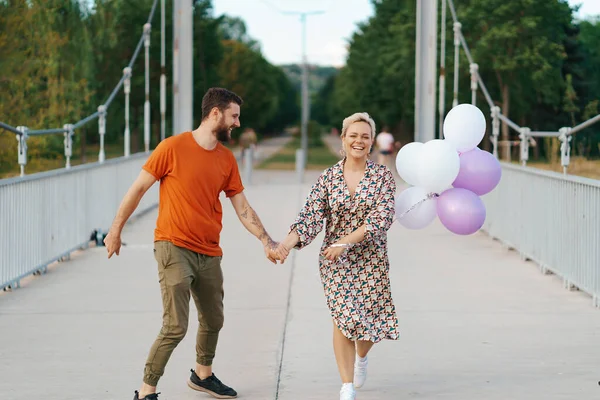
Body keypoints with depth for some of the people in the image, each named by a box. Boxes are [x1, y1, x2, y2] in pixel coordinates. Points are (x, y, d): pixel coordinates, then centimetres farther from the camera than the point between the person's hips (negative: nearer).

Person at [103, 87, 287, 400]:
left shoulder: (227, 159, 7)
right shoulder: (173, 147, -10)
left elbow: (242, 208, 11)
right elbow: (138, 188, -3)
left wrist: (266, 241, 1)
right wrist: (115, 230, 0)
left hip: (209, 254, 6)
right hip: (174, 248, -6)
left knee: (213, 322, 17)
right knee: (175, 327, -12)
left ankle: (202, 375, 41)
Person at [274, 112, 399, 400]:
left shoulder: (382, 176, -4)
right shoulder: (328, 177, 0)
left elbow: (382, 218, -14)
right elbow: (311, 214, -8)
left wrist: (345, 242, -23)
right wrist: (290, 240, -27)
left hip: (371, 258, 0)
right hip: (335, 259, 0)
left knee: (369, 318, 7)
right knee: (343, 317, -9)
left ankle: (361, 357, 42)